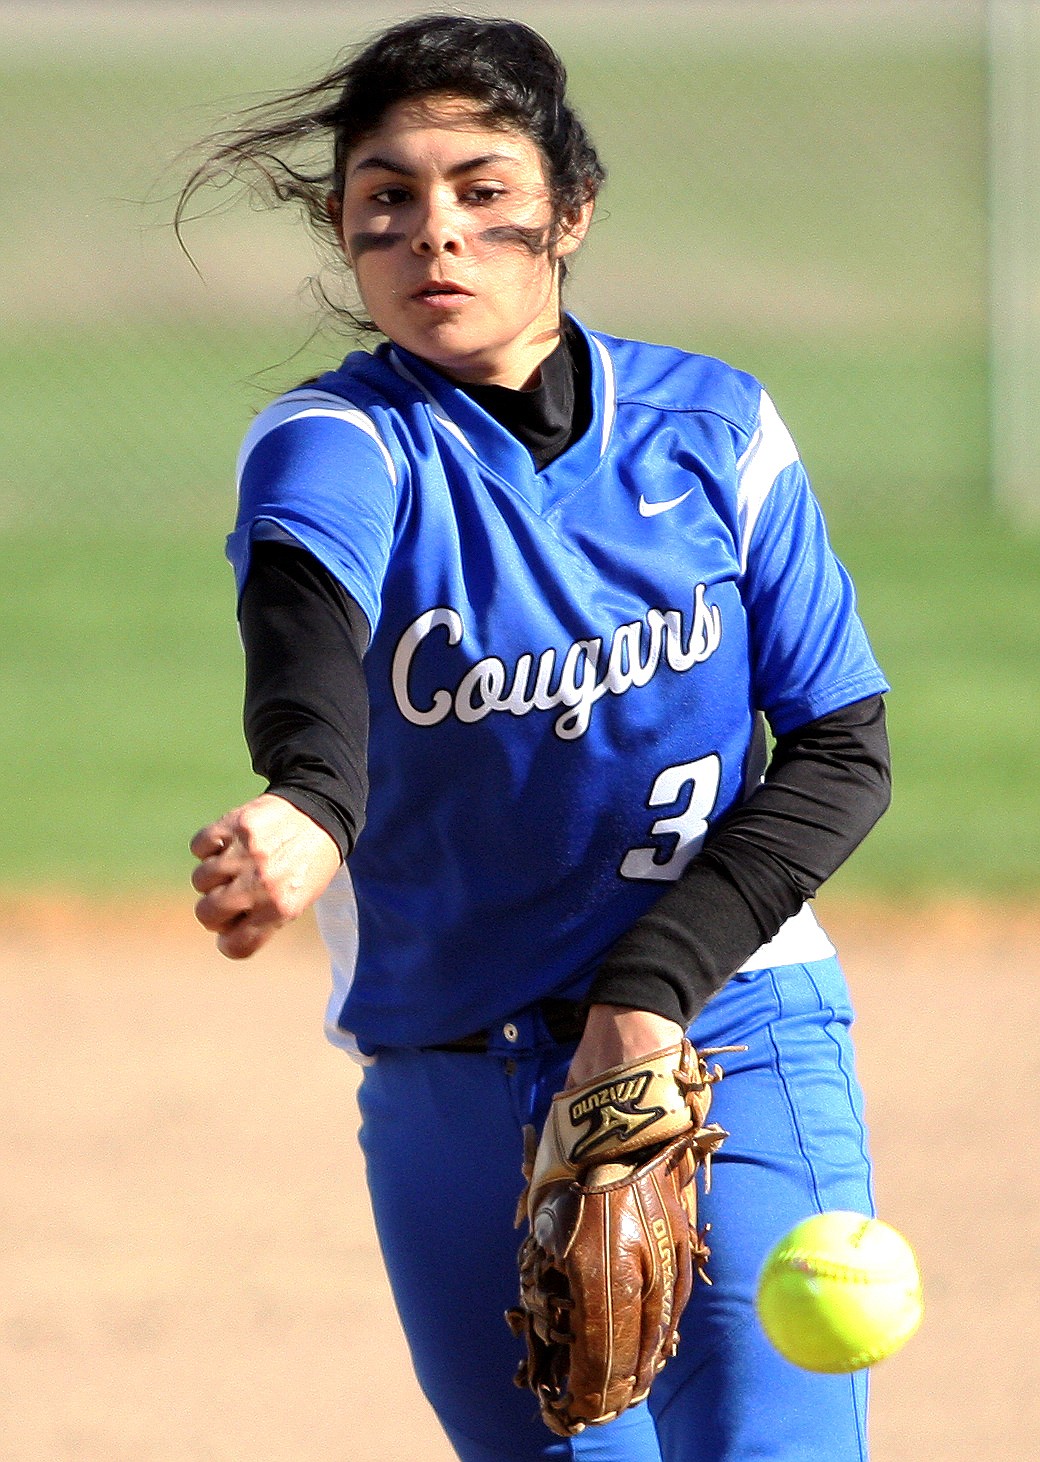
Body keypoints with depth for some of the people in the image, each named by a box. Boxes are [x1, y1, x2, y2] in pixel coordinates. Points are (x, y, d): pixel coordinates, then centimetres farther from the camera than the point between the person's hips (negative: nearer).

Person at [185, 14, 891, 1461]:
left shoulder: (712, 428, -1)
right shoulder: (337, 445, -7)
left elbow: (841, 753, 0)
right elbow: (306, 603, -31)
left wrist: (656, 979, -15)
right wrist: (310, 806, -55)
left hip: (731, 1045, -1)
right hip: (448, 1106, 1)